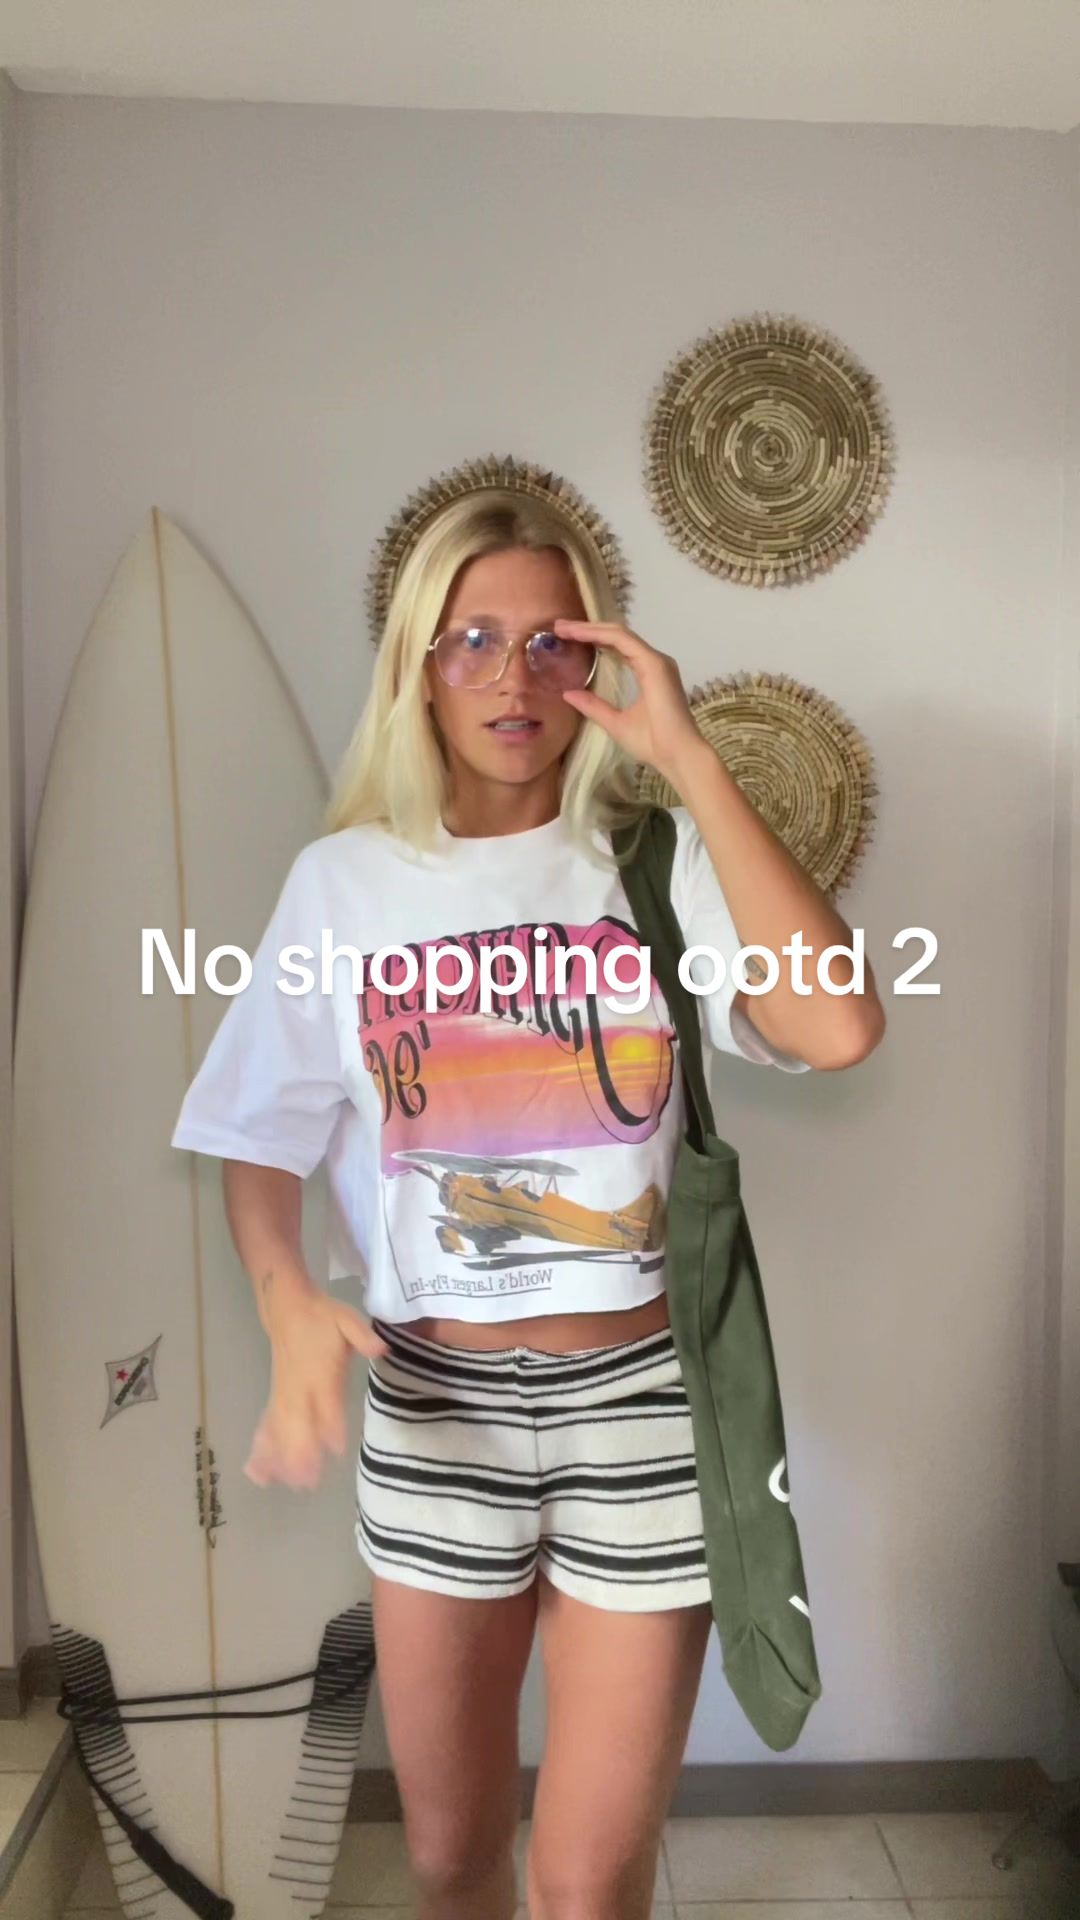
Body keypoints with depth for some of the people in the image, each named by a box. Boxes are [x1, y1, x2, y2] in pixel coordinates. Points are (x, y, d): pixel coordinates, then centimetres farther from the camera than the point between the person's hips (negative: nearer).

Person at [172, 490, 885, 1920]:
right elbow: (262, 1146, 3)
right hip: (432, 1403, 2)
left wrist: (691, 761, -22)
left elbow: (841, 1029, -24)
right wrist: (291, 1310, -16)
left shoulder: (657, 863, -7)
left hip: (641, 1396, -1)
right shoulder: (345, 878, -2)